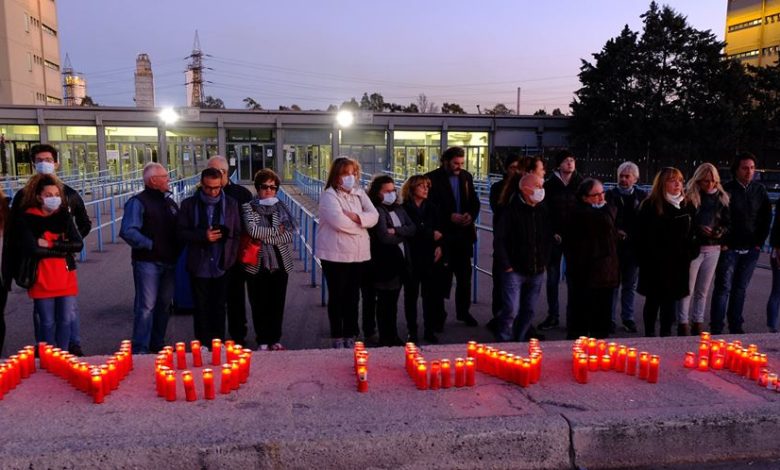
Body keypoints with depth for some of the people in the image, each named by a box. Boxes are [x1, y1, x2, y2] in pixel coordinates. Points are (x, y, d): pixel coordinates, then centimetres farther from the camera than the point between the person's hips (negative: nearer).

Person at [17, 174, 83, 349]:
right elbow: (33, 248, -17)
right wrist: (63, 249, -12)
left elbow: (78, 244, -4)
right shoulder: (27, 218, -4)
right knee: (47, 322, 5)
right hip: (41, 279, -3)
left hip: (65, 278, 3)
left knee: (65, 320, 8)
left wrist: (50, 245, -12)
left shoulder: (64, 215, 5)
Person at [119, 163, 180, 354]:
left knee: (164, 304, 13)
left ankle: (158, 344, 25)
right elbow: (127, 231, -18)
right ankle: (140, 349, 2)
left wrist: (177, 250, 7)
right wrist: (150, 245, -16)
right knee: (146, 306, -6)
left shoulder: (170, 202, 15)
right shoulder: (138, 202, -8)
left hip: (169, 263, 7)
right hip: (147, 262, -7)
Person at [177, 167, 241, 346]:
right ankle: (203, 345, 17)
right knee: (201, 308, 7)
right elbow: (180, 232, -2)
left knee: (219, 308, 9)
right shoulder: (189, 204, 1)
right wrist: (203, 236, -17)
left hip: (221, 266, 1)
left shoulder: (231, 204, 3)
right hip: (199, 266, -1)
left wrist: (231, 258, -5)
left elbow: (237, 233, 4)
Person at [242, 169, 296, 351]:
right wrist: (276, 230, -9)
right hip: (257, 264, -2)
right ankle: (262, 341, 19)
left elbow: (290, 234, -6)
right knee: (259, 305, 5)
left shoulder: (281, 208, 5)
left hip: (280, 263, 2)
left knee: (278, 304, 9)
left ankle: (275, 339, 23)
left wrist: (264, 237, -12)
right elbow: (252, 230, -18)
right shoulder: (248, 207, -1)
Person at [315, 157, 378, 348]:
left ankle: (350, 336, 23)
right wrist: (361, 224, -8)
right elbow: (338, 221, -23)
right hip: (336, 254, -5)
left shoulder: (359, 193, 11)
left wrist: (356, 216, -18)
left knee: (353, 296, 12)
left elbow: (373, 216, 0)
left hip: (359, 253, 6)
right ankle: (337, 338, 17)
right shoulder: (329, 195, -8)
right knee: (337, 297, 6)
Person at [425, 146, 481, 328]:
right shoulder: (432, 178, -8)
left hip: (464, 234, 5)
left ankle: (463, 311, 27)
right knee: (442, 276, 3)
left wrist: (471, 215, -9)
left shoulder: (466, 177, 9)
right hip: (443, 235, -5)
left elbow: (475, 202, 12)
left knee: (465, 275, 12)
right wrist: (449, 217, -20)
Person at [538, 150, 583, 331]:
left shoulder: (581, 184, 3)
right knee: (552, 278, 5)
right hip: (555, 237, 0)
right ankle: (553, 316, 15)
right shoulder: (549, 185, 1)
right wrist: (552, 233, -7)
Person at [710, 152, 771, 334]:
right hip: (729, 249, -4)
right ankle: (716, 328, 2)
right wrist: (723, 243, -9)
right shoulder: (726, 190, -7)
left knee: (740, 289, 11)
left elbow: (767, 217, 12)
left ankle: (735, 326, 20)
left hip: (751, 250, 4)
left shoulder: (760, 191, 7)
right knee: (723, 288, -3)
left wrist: (760, 242, 6)